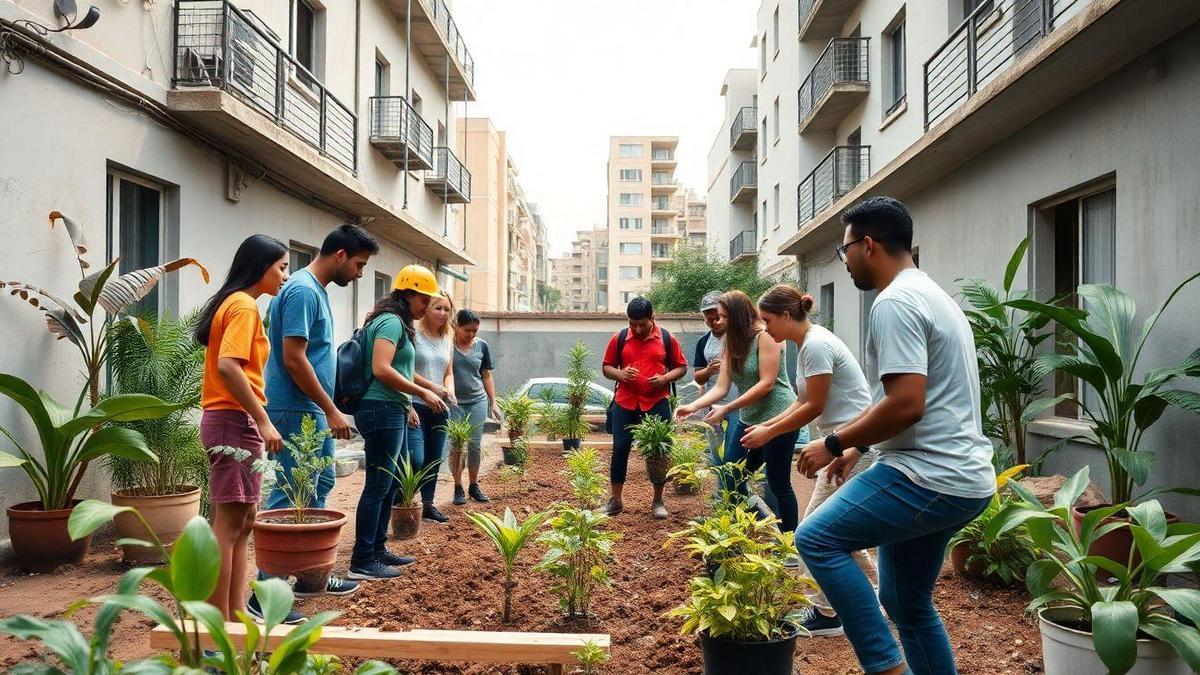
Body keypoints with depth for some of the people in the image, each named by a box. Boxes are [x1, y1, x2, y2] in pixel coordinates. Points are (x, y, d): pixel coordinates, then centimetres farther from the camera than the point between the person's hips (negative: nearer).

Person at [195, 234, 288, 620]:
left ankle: (235, 618, 18)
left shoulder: (231, 303, 18)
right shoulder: (244, 305, -10)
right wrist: (263, 421, -21)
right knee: (229, 524, -6)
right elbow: (228, 366, -22)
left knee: (243, 521, 12)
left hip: (223, 420, 10)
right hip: (235, 421, -10)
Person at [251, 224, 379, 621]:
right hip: (297, 411, -11)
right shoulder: (303, 290, -17)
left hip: (312, 412, 11)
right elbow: (293, 357, -22)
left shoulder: (316, 290, 14)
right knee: (289, 499, -7)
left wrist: (328, 409, 20)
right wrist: (331, 410, -19)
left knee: (319, 486, 18)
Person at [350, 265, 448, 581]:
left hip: (392, 412, 11)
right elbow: (381, 369, -23)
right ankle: (362, 561, -1)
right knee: (378, 485, -6)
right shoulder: (392, 322, -12)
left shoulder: (397, 323, 19)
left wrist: (408, 405, 18)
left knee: (391, 483, 15)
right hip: (382, 411, -11)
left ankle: (378, 549, 25)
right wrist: (422, 393, -18)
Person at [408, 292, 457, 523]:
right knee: (416, 459, -14)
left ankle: (427, 505, 23)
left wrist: (449, 390, -1)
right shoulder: (414, 334, -8)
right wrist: (432, 387, -17)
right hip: (416, 406, -7)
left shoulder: (446, 339, 12)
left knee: (434, 460, 11)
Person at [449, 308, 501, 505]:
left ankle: (474, 485, 19)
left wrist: (493, 403, 10)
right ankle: (458, 487, 12)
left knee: (475, 446, 5)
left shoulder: (481, 346, 6)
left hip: (477, 402, 3)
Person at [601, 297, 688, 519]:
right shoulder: (619, 338, 3)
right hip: (625, 403, 1)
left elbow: (681, 367, 7)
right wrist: (619, 374, -12)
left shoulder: (667, 339, 0)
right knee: (620, 449, 2)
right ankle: (616, 499, 13)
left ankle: (658, 501, 16)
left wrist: (665, 378, -12)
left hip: (657, 404, -1)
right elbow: (606, 367, 10)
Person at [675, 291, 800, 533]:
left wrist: (727, 409, -20)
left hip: (778, 418, -8)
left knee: (778, 484, 0)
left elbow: (767, 383, -19)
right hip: (750, 419, 8)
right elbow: (721, 387, 3)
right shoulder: (732, 344, 10)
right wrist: (693, 406, -12)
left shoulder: (764, 336, -13)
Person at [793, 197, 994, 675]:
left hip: (932, 478, -11)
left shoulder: (895, 301, -15)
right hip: (958, 476, 11)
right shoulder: (930, 294, 18)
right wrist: (859, 446, 22)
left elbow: (906, 404, -24)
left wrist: (835, 444, -13)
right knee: (906, 600, 18)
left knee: (816, 539, -13)